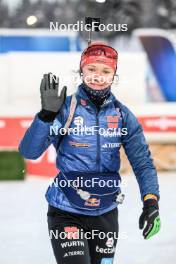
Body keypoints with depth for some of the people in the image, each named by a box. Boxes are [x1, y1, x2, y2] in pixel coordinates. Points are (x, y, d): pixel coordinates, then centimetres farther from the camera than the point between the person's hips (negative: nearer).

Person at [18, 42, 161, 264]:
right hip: (65, 213, -4)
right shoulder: (65, 108, -8)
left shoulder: (122, 115, 1)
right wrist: (47, 114, -30)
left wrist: (151, 202, -14)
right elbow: (29, 152, -16)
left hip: (105, 214, 4)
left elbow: (142, 162, 1)